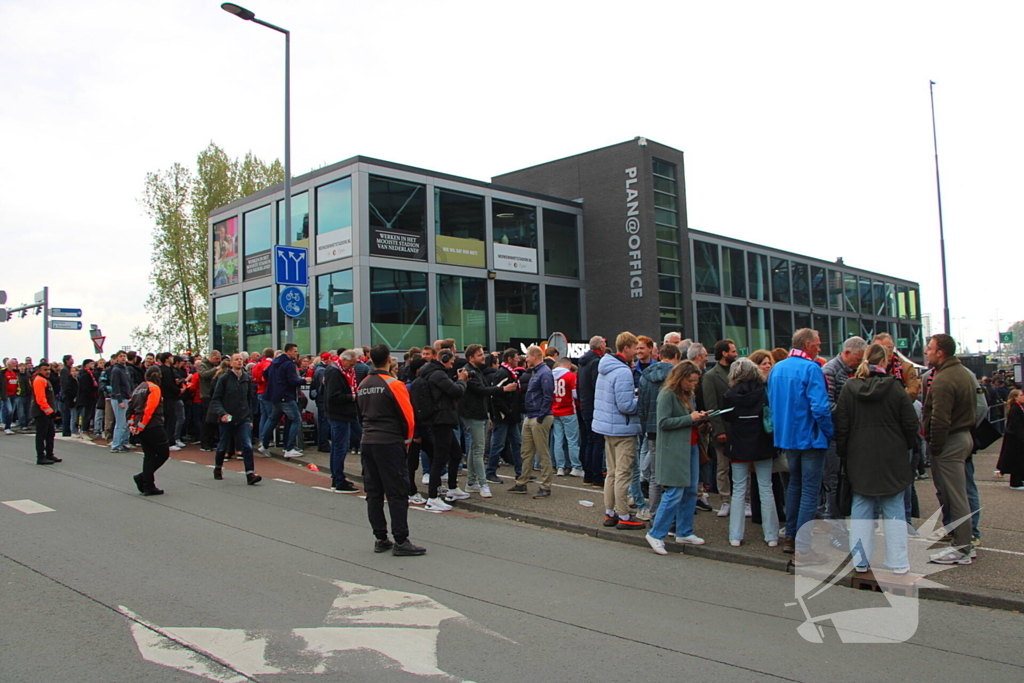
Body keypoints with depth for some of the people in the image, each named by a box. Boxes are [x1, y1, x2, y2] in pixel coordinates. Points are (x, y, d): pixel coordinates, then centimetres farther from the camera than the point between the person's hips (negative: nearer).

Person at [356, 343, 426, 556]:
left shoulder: (362, 385, 9)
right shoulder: (393, 385, -11)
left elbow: (362, 412, 15)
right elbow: (408, 417, -11)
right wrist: (407, 439, 4)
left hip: (367, 442, 7)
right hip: (390, 444, -7)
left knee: (374, 492, 10)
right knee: (397, 493, -3)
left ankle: (380, 539, 16)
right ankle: (400, 541, -2)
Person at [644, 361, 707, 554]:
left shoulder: (688, 395, 17)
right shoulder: (667, 395, -11)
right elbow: (664, 422, -17)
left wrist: (698, 417, 5)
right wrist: (690, 418, -17)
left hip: (690, 447, 9)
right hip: (673, 450, -9)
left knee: (690, 491, 11)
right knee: (674, 493, -8)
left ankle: (684, 532, 23)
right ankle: (656, 534, 1)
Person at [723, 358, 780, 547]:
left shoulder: (730, 395, -7)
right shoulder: (764, 392, -7)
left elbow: (727, 418, 4)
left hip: (738, 447, 0)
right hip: (762, 446, 0)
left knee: (738, 491, 7)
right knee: (766, 490, 7)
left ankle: (735, 536, 7)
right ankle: (771, 536, 10)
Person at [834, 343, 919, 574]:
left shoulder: (849, 388, -3)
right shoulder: (894, 387, -7)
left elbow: (841, 426, -1)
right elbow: (910, 424, -2)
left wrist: (843, 453, 9)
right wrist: (904, 446, 14)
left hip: (860, 459, 2)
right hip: (892, 458, -1)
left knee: (862, 509, 8)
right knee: (893, 510, 7)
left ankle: (860, 561, 12)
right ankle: (898, 562, 12)